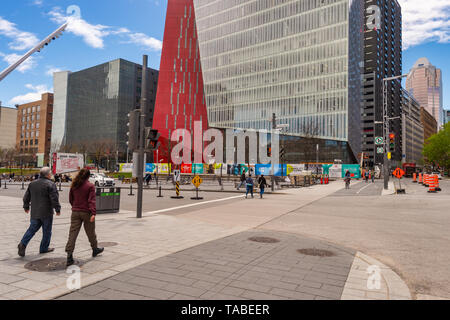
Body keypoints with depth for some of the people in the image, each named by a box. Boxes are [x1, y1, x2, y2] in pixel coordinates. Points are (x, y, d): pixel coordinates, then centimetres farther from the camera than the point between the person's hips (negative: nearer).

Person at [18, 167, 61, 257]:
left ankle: (23, 243, -4)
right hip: (46, 213, -5)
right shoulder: (50, 184, -13)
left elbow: (26, 197, 14)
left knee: (32, 229, 15)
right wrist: (58, 209, -7)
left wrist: (26, 207, 28)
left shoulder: (32, 184, 8)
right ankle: (44, 248, 16)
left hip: (34, 212, 6)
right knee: (47, 231, 8)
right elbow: (54, 199, -17)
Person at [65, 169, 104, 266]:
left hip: (75, 212, 4)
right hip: (86, 212, -3)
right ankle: (95, 249, 32)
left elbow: (70, 199, 14)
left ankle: (69, 255, -7)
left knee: (73, 233, 1)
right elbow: (91, 200, -16)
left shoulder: (74, 185, 6)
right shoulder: (90, 186, -9)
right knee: (90, 232, 13)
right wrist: (93, 213, -20)